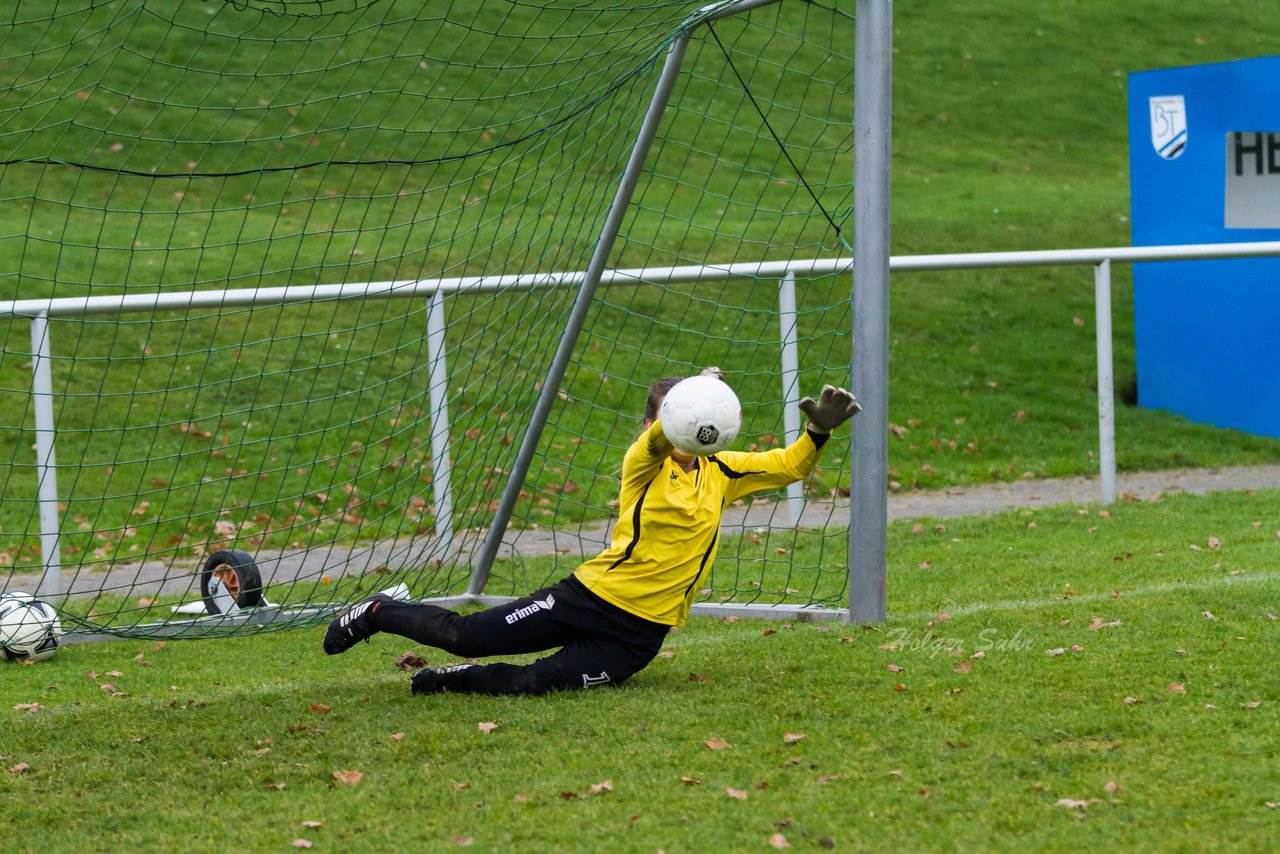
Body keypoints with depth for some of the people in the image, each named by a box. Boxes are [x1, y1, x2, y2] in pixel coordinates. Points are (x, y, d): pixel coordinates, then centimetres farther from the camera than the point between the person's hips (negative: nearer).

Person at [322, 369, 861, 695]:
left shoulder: (720, 473, 7)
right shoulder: (642, 467, -6)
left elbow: (790, 467, 7)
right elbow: (658, 442, -29)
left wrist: (818, 433, -15)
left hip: (641, 632, 3)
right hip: (591, 595, -3)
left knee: (541, 682, -23)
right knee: (463, 635, -1)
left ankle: (458, 680, 4)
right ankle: (378, 614, 28)